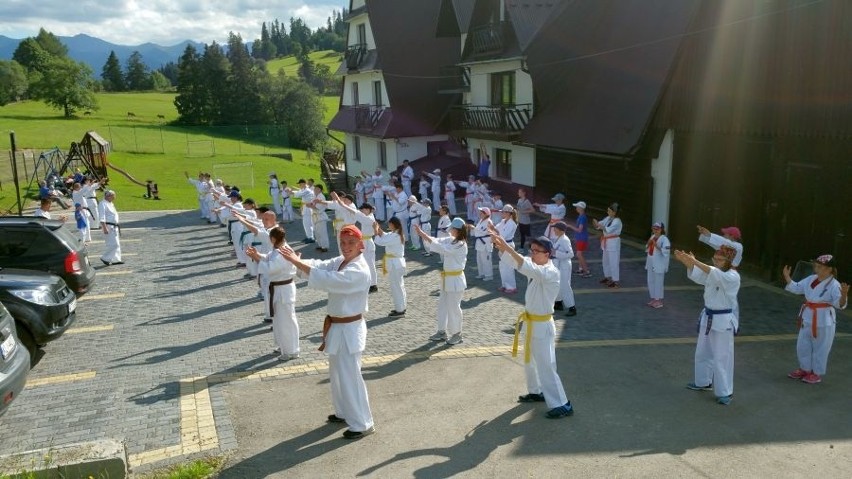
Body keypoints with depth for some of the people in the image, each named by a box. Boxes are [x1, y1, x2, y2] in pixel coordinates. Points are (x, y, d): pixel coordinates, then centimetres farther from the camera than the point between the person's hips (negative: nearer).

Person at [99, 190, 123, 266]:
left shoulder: (111, 203, 18)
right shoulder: (103, 204, -12)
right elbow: (102, 218, -19)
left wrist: (117, 226, 26)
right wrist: (105, 228, -26)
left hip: (114, 227, 10)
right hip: (108, 227, -10)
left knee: (117, 243, 11)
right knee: (113, 244, -13)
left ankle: (115, 259, 17)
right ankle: (105, 258, -2)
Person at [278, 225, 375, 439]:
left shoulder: (359, 271, -25)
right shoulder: (339, 261, 6)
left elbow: (328, 279, -34)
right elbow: (320, 266, -6)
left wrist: (298, 262, -32)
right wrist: (297, 261, -24)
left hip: (349, 329, -10)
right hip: (337, 326, 10)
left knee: (350, 377, -3)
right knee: (337, 373, 22)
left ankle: (363, 424, 10)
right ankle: (344, 412, 41)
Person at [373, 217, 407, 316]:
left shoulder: (395, 236, -25)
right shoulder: (398, 234, 6)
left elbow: (380, 241, -25)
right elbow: (385, 236, 18)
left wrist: (375, 230, -15)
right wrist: (379, 228, 4)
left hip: (394, 264, -10)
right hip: (397, 262, 10)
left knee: (396, 287, 0)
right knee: (399, 286, 18)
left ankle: (399, 310, 9)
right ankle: (401, 307, 30)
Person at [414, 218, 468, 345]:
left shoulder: (460, 245, -24)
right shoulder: (450, 240, 3)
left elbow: (440, 248, -31)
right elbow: (437, 241, 1)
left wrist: (423, 234, -31)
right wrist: (422, 234, -17)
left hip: (455, 280, -9)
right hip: (447, 278, 9)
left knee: (453, 307, 2)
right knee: (442, 305, 16)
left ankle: (456, 334, 19)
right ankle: (442, 332, 29)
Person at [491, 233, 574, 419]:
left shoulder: (551, 272, -24)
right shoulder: (537, 268, 4)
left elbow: (530, 269, -43)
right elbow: (521, 263, -4)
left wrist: (508, 249, -51)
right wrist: (502, 246, -24)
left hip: (542, 326, -9)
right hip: (531, 323, 9)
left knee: (546, 366, -4)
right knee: (530, 361, 24)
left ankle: (562, 405, 5)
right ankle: (536, 392, 43)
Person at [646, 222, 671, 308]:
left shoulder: (664, 239, -14)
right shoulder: (652, 237, 10)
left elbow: (666, 252, -21)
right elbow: (647, 249, 14)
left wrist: (656, 246, -25)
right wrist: (649, 244, -4)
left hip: (659, 265, -8)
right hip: (651, 263, 8)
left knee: (658, 282, -1)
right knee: (650, 281, 14)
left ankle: (659, 301, 10)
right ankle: (653, 299, 26)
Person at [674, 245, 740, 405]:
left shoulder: (733, 277, -18)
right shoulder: (713, 273, 5)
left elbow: (717, 275, -37)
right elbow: (695, 274, -10)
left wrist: (695, 261, -47)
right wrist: (686, 261, -30)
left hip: (723, 321, -8)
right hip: (707, 317, 8)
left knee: (722, 357, -1)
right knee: (702, 353, 19)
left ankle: (725, 392, 12)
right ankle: (703, 382, 38)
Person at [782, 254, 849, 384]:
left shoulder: (834, 285, -17)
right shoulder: (811, 279, 3)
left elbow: (840, 304, -24)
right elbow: (796, 288, 14)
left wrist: (844, 294, -44)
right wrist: (787, 277, 5)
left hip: (823, 321, -7)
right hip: (807, 318, 7)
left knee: (820, 349, 7)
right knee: (802, 345, 17)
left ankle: (817, 373, 23)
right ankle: (805, 369, 35)